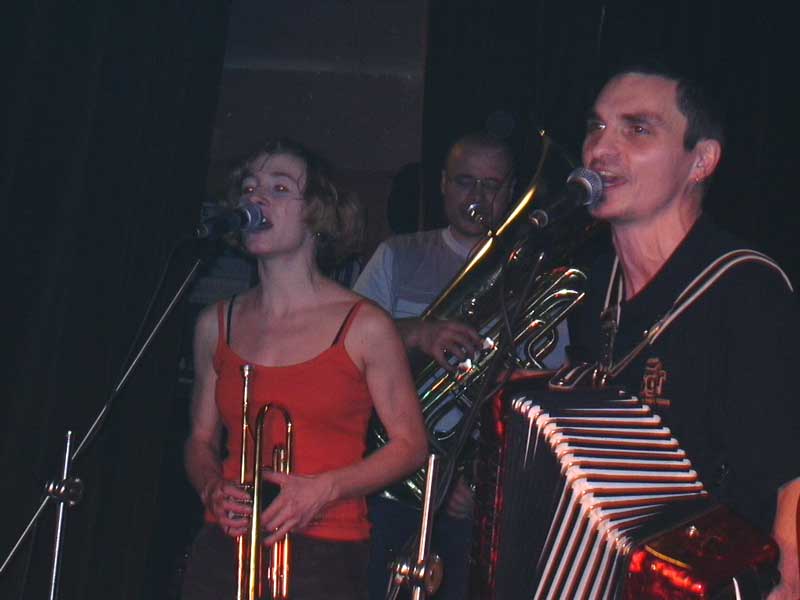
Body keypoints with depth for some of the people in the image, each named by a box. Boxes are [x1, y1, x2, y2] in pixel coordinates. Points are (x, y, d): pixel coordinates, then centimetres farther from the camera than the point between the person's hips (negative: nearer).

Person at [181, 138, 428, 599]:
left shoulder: (364, 327, -3)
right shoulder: (217, 324, 9)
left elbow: (411, 444, 0)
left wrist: (324, 489, -13)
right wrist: (213, 489, -4)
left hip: (324, 557, -3)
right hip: (226, 549, 3)